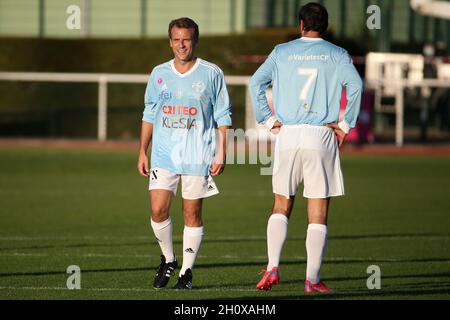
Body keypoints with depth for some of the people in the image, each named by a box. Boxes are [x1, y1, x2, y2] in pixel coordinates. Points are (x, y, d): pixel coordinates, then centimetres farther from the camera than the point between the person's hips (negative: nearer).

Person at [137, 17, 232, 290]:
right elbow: (149, 114, 16)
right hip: (164, 153, 2)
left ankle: (187, 272, 8)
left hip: (198, 155, -2)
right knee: (158, 210, -8)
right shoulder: (159, 74, 9)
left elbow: (223, 116, 3)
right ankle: (168, 260, 14)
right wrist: (142, 152, 11)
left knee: (192, 213, -1)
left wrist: (221, 152, -5)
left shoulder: (211, 74, 0)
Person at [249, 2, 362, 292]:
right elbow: (355, 85, -11)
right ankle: (312, 279, 1)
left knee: (281, 206, 14)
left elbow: (256, 82, 0)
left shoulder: (282, 52, 9)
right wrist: (345, 124, -4)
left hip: (287, 135, 2)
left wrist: (269, 120, 4)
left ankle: (273, 268, -2)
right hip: (321, 137, -2)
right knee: (318, 212, 2)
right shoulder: (337, 55, 4)